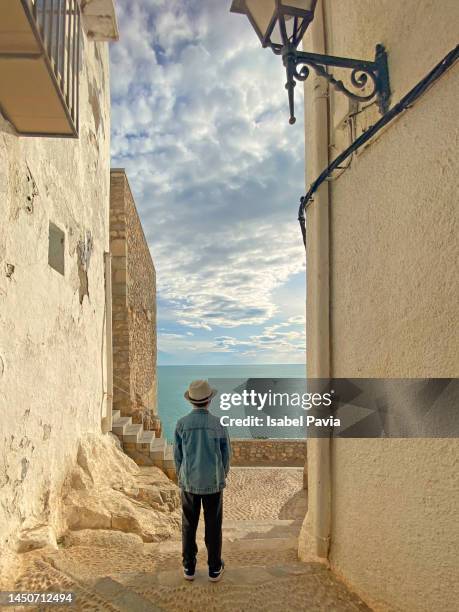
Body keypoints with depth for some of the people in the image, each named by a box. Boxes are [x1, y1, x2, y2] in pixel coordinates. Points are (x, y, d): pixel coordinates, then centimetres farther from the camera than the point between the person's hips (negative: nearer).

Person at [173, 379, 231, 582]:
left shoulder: (181, 423, -13)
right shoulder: (219, 424, -14)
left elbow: (177, 455, -4)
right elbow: (226, 456, -5)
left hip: (190, 482, 1)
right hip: (212, 482, 0)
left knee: (189, 525, 17)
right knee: (213, 526, 14)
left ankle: (189, 567, 27)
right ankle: (215, 569, 25)